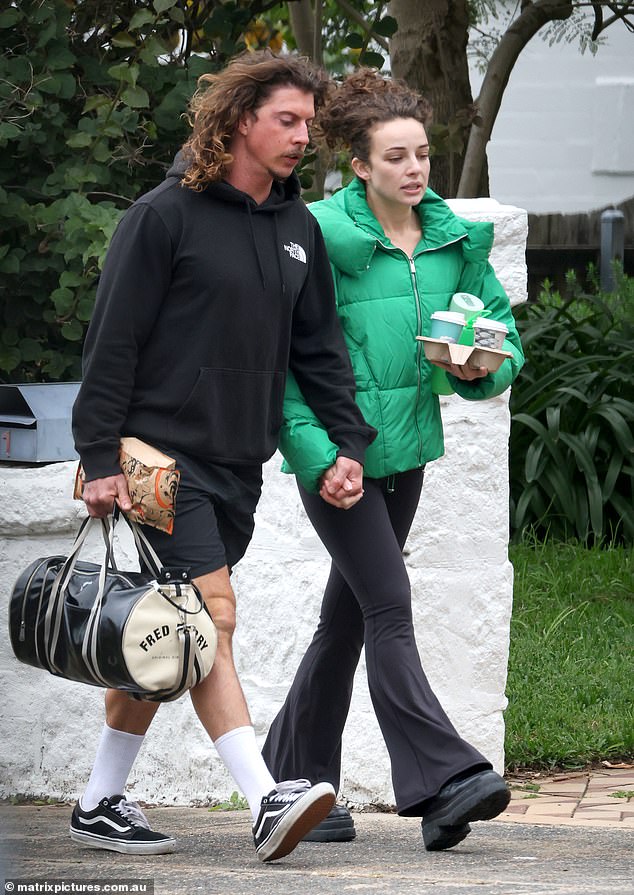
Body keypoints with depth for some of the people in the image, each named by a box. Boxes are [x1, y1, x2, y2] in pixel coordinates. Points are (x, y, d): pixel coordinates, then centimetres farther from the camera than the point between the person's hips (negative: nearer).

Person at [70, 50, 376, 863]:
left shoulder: (298, 229, 13)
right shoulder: (165, 216, -7)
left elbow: (319, 345, 18)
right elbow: (113, 343, -8)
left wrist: (349, 443, 6)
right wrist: (101, 458, -12)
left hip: (239, 465, 7)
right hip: (164, 453, -7)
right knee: (210, 616, -15)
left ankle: (100, 803, 17)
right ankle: (266, 803, -24)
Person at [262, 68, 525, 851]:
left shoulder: (456, 240, 7)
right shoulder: (322, 236, -11)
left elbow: (501, 331, 16)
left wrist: (482, 367, -7)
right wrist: (318, 455, -19)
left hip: (405, 449, 6)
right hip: (336, 451, -6)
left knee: (348, 616, 12)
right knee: (388, 605, -14)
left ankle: (299, 780, 22)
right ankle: (441, 780, -19)